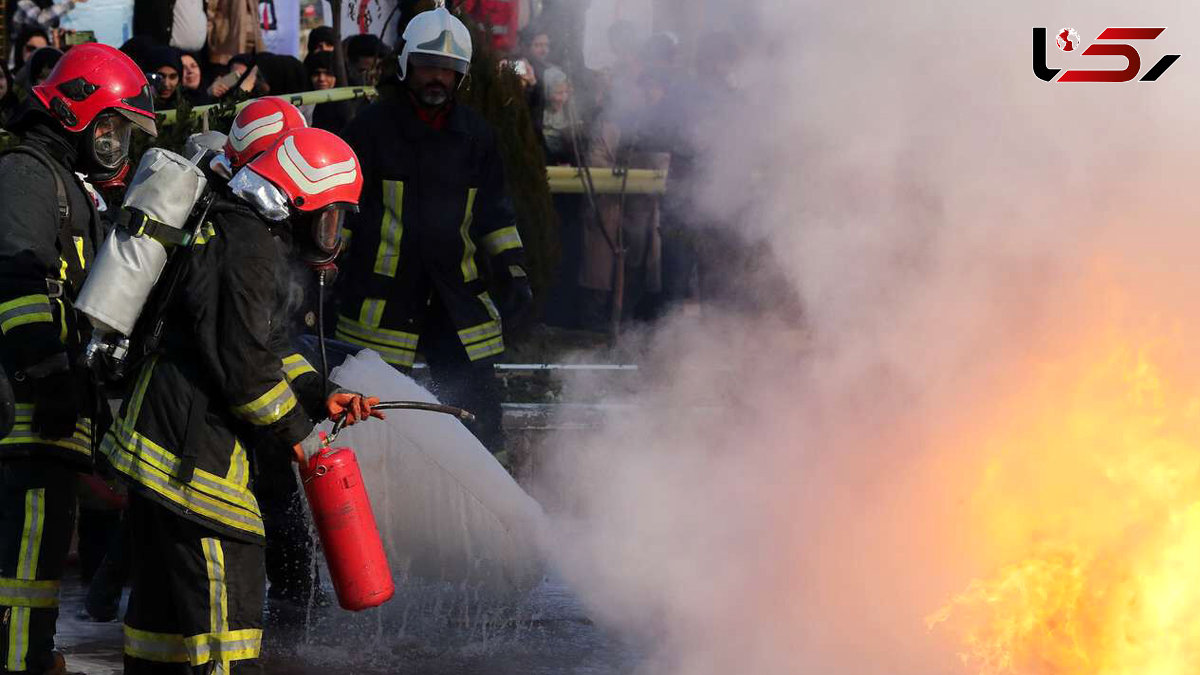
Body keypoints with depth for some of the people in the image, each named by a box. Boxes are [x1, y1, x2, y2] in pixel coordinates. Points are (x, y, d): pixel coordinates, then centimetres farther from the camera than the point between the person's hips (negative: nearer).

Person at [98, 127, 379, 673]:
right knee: (226, 591, -9)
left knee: (165, 593, 18)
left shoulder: (241, 232, 18)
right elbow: (243, 361, -19)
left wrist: (318, 397, 10)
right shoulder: (250, 248, -15)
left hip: (156, 438, 11)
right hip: (193, 446, -11)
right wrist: (293, 429, -6)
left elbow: (269, 345, 23)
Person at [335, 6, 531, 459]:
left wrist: (512, 269, 10)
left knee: (478, 407, 2)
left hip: (456, 293, 4)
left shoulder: (476, 136, 11)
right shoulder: (373, 127, -2)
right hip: (381, 294, -4)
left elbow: (493, 210, 18)